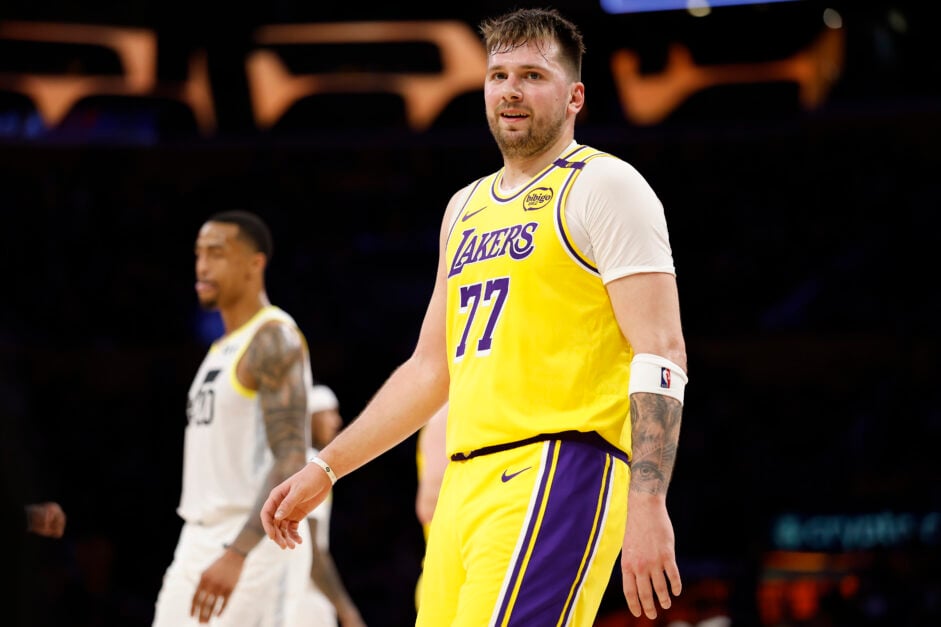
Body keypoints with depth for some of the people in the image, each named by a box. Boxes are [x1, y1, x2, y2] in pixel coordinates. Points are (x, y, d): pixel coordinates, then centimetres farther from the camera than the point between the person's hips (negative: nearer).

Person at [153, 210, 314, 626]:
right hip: (198, 543, 9)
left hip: (250, 543, -9)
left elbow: (291, 461, -21)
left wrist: (236, 555, -29)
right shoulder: (224, 347, 19)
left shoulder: (273, 340, -11)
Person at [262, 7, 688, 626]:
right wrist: (324, 469, 24)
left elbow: (662, 353, -10)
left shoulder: (604, 186, -1)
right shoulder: (467, 207, 22)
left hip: (556, 474, -8)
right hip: (465, 482, 8)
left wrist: (647, 506, -20)